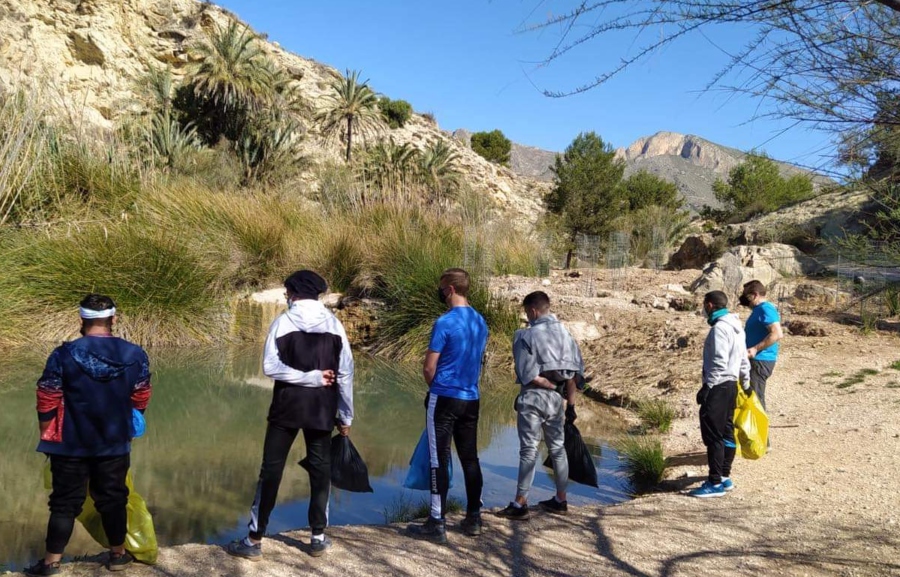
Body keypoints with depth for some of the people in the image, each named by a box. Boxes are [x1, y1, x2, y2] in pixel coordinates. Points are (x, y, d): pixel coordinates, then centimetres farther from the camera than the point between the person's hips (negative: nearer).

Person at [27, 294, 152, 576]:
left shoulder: (63, 355, -13)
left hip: (70, 444, -2)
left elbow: (47, 403, -8)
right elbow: (141, 400, 4)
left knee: (65, 501, 9)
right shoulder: (135, 355, -6)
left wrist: (46, 436, 7)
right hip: (115, 443, 2)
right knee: (113, 498, 14)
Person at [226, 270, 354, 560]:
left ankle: (254, 541, 9)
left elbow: (270, 367, -15)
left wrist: (306, 377, -9)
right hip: (321, 408, 2)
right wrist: (346, 416, 6)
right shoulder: (333, 323, 2)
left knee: (271, 470, 4)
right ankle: (318, 538, 18)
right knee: (320, 469, 12)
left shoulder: (283, 322, -4)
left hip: (287, 406, -2)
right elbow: (346, 372, 1)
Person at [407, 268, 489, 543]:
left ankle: (437, 523, 1)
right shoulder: (480, 322, 8)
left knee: (439, 460, -2)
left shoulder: (445, 322, -14)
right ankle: (473, 519, 19)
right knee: (470, 458, 12)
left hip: (444, 399, -7)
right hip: (471, 399, 7)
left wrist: (435, 386, 7)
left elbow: (429, 368, -12)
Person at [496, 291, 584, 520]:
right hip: (557, 398, 5)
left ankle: (520, 504, 2)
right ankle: (560, 500, 24)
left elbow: (528, 375, -16)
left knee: (529, 450, -2)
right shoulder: (565, 333, 5)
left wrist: (552, 386, -4)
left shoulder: (526, 336, -10)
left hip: (533, 397, -5)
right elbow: (575, 372, 5)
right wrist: (570, 403, 10)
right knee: (557, 448, 15)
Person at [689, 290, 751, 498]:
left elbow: (719, 363, -23)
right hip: (731, 385, 10)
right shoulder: (736, 327, 15)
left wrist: (706, 387, -21)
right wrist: (746, 384, 24)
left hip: (718, 387, -10)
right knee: (726, 433, 14)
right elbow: (743, 361, 18)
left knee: (713, 436, -7)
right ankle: (725, 477, 21)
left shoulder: (719, 328, -17)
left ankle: (715, 483, -5)